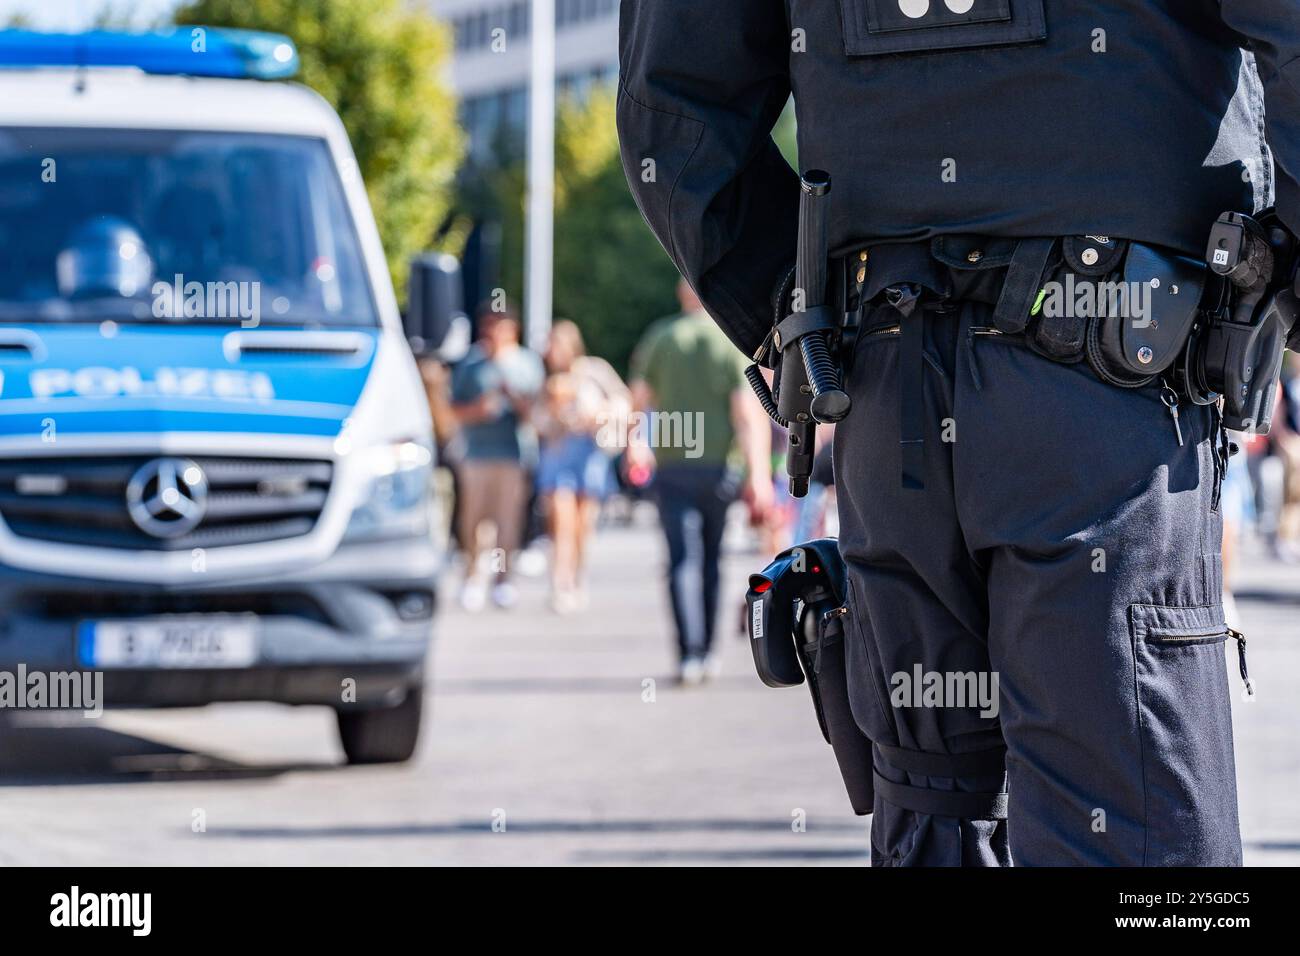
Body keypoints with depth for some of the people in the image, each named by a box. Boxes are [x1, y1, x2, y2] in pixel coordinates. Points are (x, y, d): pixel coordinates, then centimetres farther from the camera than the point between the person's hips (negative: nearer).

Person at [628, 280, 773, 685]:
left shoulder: (660, 338, 3)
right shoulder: (734, 344, -3)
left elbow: (639, 401, 5)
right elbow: (749, 414, -10)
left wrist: (636, 446, 23)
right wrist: (758, 476, -12)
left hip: (671, 465, 0)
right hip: (720, 466, 0)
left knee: (683, 560, -3)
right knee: (711, 559, 15)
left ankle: (690, 655, -15)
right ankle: (706, 653, 21)